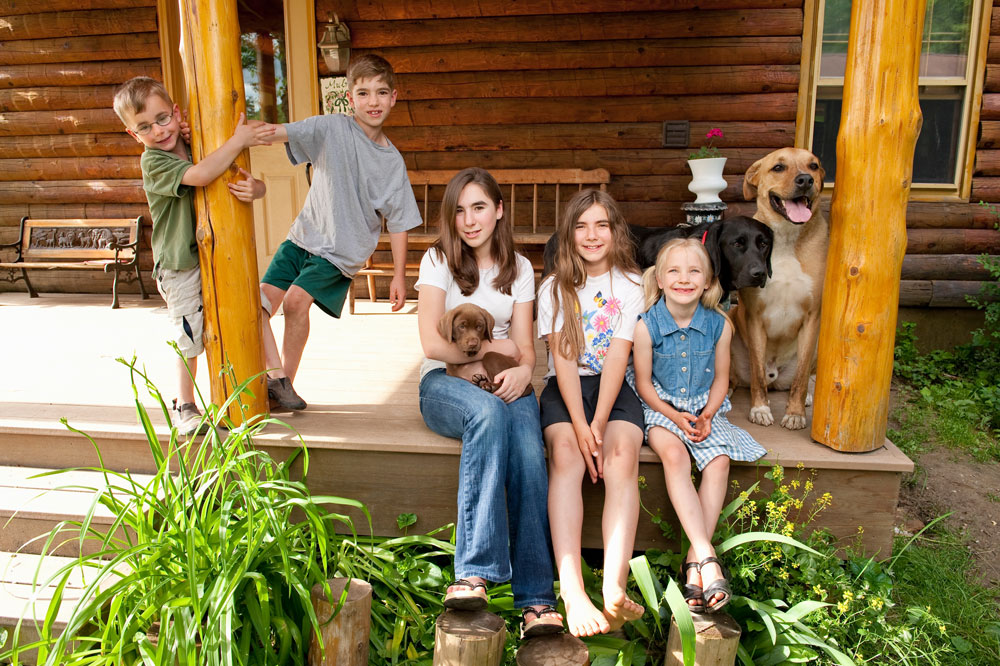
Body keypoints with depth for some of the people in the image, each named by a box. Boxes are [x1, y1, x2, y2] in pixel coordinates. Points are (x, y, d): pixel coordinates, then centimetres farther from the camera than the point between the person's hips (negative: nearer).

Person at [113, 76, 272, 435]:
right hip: (180, 266, -5)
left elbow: (257, 184, 2)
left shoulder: (201, 148, 5)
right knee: (191, 339, 4)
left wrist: (255, 188, -23)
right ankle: (184, 406, 25)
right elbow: (199, 176, -33)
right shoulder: (153, 162, -13)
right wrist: (239, 139, -30)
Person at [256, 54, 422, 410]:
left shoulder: (393, 160, -1)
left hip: (341, 251, -2)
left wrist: (399, 275, 0)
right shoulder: (333, 129, -5)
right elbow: (282, 132, -18)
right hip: (303, 235, 2)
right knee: (257, 303, -7)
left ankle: (285, 382, -3)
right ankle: (275, 373, 9)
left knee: (297, 298, -21)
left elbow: (398, 220, 2)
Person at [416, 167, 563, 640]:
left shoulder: (519, 269, 12)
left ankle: (536, 600, -34)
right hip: (444, 384, -2)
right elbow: (432, 343, -7)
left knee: (528, 446, -32)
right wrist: (494, 347, -3)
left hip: (500, 385, 2)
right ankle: (475, 570, -38)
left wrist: (523, 370, -17)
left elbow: (525, 346, 6)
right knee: (490, 412, -39)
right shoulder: (437, 260, 3)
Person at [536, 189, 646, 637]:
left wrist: (599, 423, -19)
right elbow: (563, 357, -5)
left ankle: (615, 589, -39)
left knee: (621, 455, -31)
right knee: (565, 452, -31)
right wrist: (579, 425, -19)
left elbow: (617, 357, -5)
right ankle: (572, 593, -38)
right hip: (566, 387, 0)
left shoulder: (631, 285, 6)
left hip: (614, 388, 0)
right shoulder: (554, 288, 8)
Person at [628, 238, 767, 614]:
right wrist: (675, 416, -17)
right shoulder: (646, 325, -11)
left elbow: (720, 378, 6)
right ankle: (707, 556, -31)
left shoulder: (720, 325, -3)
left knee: (719, 460, -25)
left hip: (704, 409, 3)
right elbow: (644, 382, -6)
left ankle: (694, 561, -21)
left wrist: (706, 415, -10)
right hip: (660, 408, -2)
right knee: (674, 455, -32)